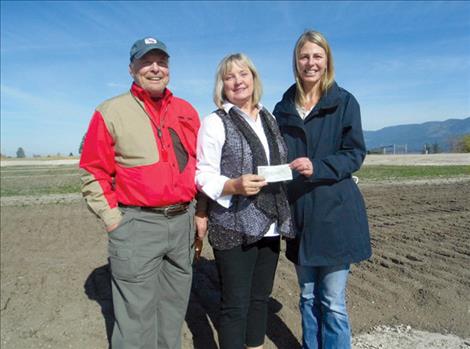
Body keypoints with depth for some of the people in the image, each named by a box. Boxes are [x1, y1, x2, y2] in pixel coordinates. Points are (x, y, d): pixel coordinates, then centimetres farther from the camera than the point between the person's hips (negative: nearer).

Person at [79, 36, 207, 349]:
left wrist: (200, 212, 9)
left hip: (183, 221, 5)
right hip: (137, 224, -4)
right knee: (137, 316, 5)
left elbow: (199, 164, 13)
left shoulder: (186, 111, 10)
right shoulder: (111, 112, -2)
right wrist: (113, 218, -8)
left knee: (174, 310, 18)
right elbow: (93, 173, -3)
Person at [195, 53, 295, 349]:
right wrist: (235, 186, -27)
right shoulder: (215, 122, -5)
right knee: (236, 304, 3)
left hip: (269, 225, 6)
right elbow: (203, 176, -10)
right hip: (234, 227, -5)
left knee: (260, 298, 17)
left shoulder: (269, 119, 13)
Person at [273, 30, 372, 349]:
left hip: (335, 212, -3)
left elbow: (355, 153, -6)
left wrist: (317, 167, -21)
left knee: (333, 301, 3)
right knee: (308, 297, 15)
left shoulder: (344, 102, 0)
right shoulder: (283, 108, 10)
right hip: (299, 213, 4)